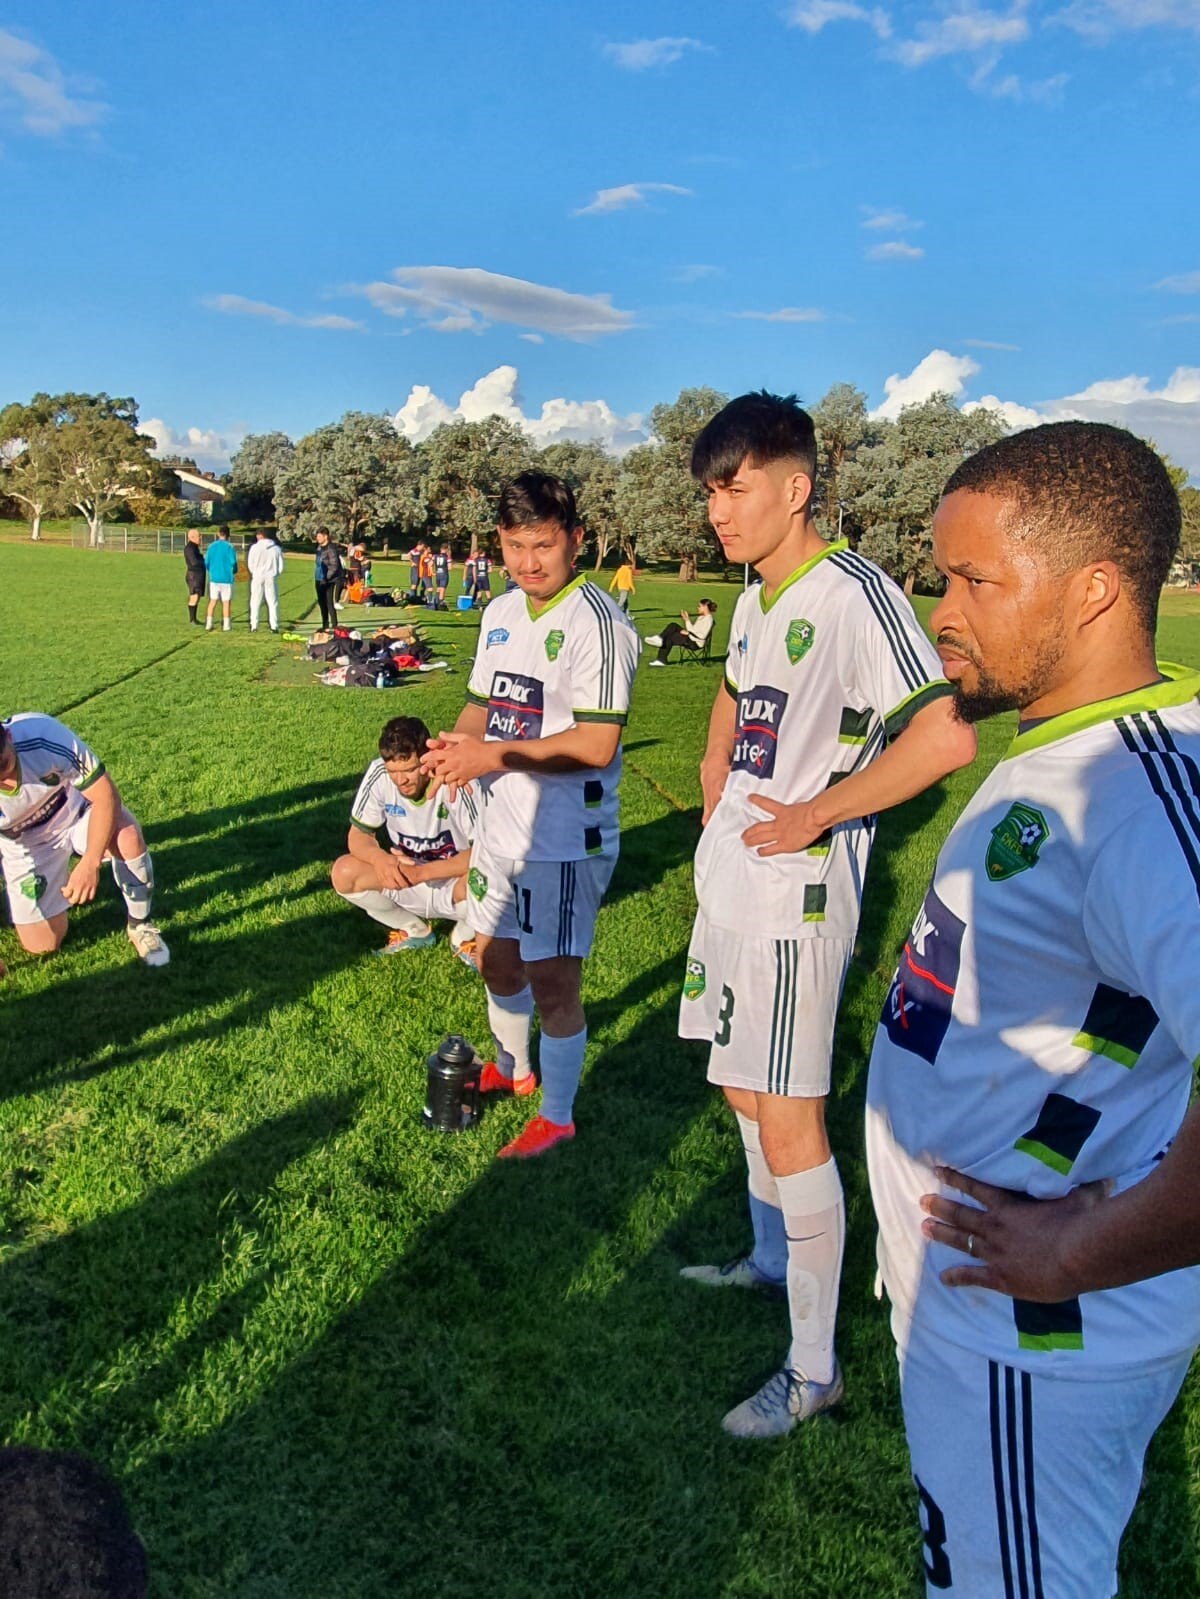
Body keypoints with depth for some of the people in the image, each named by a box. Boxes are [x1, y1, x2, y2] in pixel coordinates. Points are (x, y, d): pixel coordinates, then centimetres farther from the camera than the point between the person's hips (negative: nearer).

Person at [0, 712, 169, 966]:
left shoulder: (43, 734, -36)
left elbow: (106, 794, -27)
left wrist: (90, 863, -36)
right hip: (26, 847, 1)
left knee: (127, 835, -35)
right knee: (42, 946, -1)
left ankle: (140, 925, -11)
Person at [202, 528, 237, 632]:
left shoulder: (211, 546, 4)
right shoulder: (229, 547, -8)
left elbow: (206, 562, 4)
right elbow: (233, 563, -10)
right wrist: (233, 571, 12)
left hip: (214, 578, 3)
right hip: (226, 578, -3)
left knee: (212, 601, 9)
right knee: (226, 602, 3)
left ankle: (208, 624, 5)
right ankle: (225, 626, 4)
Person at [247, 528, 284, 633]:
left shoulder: (255, 547, -5)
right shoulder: (276, 548, 2)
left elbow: (250, 564, -1)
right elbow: (281, 565, 3)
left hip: (258, 578, -1)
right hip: (271, 578, 1)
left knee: (256, 602, 5)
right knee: (273, 602, 4)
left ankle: (254, 626, 4)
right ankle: (274, 626, 0)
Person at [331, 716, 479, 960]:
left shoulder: (457, 780, -27)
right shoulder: (378, 774, -15)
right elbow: (358, 834, -5)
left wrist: (421, 872, -34)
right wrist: (379, 857, -29)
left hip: (452, 882, -4)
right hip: (407, 882, 4)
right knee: (343, 873, -19)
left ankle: (464, 938, 2)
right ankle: (415, 931, 6)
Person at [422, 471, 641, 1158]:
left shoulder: (598, 623, -19)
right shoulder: (501, 613, 9)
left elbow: (595, 744, -25)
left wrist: (492, 754, -24)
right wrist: (456, 745, -5)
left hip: (566, 840, -8)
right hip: (502, 827, 8)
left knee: (552, 985, 2)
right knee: (498, 961, 23)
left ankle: (557, 1116, 25)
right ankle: (511, 1069, 48)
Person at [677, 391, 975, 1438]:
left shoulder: (851, 593, -17)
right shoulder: (755, 600, 11)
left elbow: (945, 736, -27)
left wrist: (815, 815, -19)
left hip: (794, 898, -9)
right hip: (732, 886, 9)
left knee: (787, 1121, -4)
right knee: (742, 1092, 20)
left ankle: (815, 1369, 12)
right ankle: (772, 1260, 42)